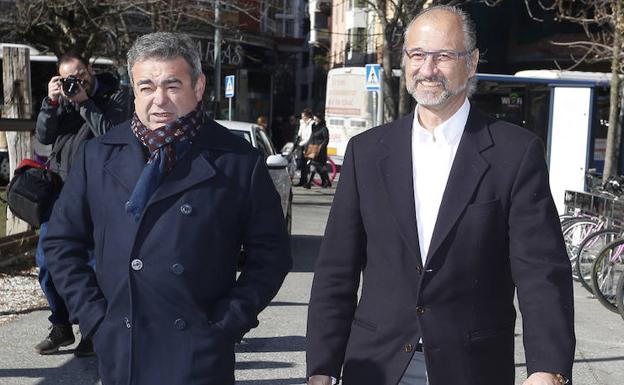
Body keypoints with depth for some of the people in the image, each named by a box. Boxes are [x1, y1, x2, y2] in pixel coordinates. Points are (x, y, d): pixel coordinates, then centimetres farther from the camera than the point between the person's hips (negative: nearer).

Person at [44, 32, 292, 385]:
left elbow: (270, 252, 0)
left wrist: (228, 323, -7)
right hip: (119, 354, 3)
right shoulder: (99, 155, 4)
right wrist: (94, 314, 1)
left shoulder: (239, 160, -4)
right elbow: (62, 241, 10)